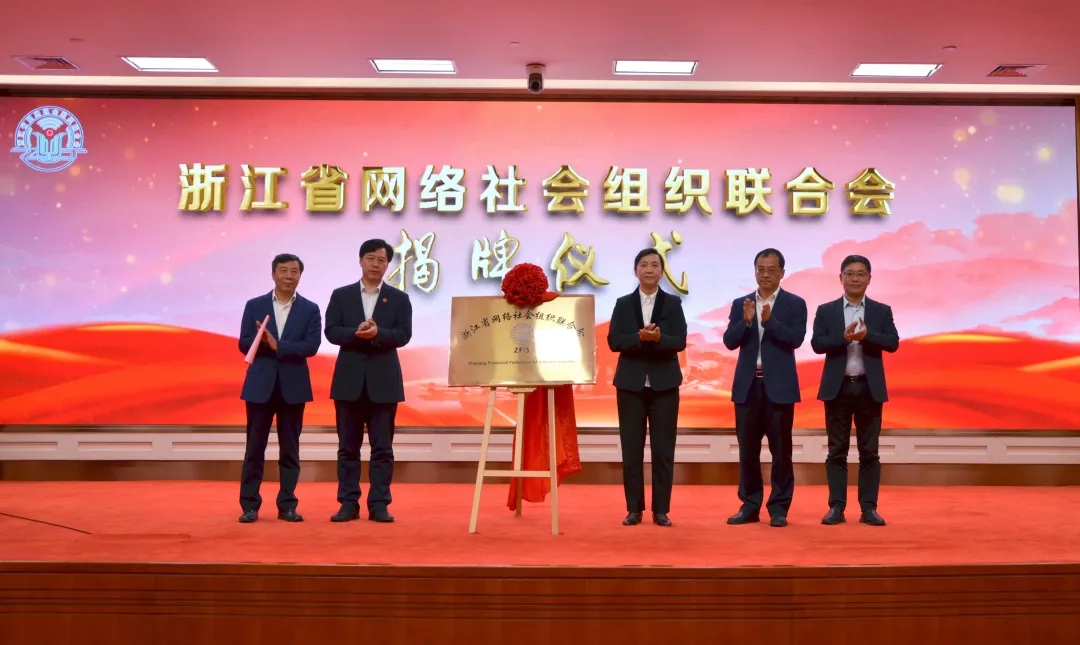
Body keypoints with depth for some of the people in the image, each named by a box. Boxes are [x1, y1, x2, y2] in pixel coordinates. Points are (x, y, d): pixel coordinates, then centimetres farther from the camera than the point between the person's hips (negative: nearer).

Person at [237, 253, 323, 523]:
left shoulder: (310, 309, 3)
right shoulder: (254, 305, 5)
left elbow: (312, 346, -9)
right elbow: (244, 344, -1)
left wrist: (277, 345, -17)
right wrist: (264, 340, -20)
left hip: (293, 386, 0)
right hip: (260, 384, 0)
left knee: (290, 449, 5)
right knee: (255, 448, 3)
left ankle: (287, 505, 12)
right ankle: (249, 505, 9)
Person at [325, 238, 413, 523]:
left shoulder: (399, 298, 6)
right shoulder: (341, 295, 8)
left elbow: (403, 335, -5)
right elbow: (331, 332, -2)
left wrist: (377, 333, -22)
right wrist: (357, 332, -19)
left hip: (383, 381, -1)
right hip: (349, 380, 1)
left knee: (382, 447, 1)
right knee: (348, 446, 5)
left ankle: (379, 504, 6)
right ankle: (349, 504, 11)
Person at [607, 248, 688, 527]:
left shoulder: (673, 303, 4)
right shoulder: (623, 304, 6)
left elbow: (680, 342, -6)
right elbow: (613, 341, -4)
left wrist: (658, 337, -26)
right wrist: (640, 337, -21)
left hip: (664, 384, 0)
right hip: (631, 383, 1)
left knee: (663, 450, 2)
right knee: (632, 449, 3)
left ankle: (661, 510, 9)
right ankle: (634, 509, 11)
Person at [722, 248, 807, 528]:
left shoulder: (795, 304, 1)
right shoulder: (741, 304, 9)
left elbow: (796, 339, -12)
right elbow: (729, 342, -1)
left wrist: (770, 320, -24)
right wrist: (746, 321, -17)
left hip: (779, 386, -3)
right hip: (747, 385, 3)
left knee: (780, 449, 1)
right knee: (748, 449, 7)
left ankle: (779, 507, 9)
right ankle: (750, 505, 15)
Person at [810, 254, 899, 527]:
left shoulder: (882, 311, 7)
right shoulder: (826, 311, 5)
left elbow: (893, 343, -4)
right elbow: (817, 343, -5)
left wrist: (867, 335, -20)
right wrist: (844, 338, -20)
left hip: (869, 388, 1)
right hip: (837, 388, 0)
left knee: (869, 451, 3)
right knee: (837, 451, 3)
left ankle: (869, 508, 9)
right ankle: (836, 507, 7)